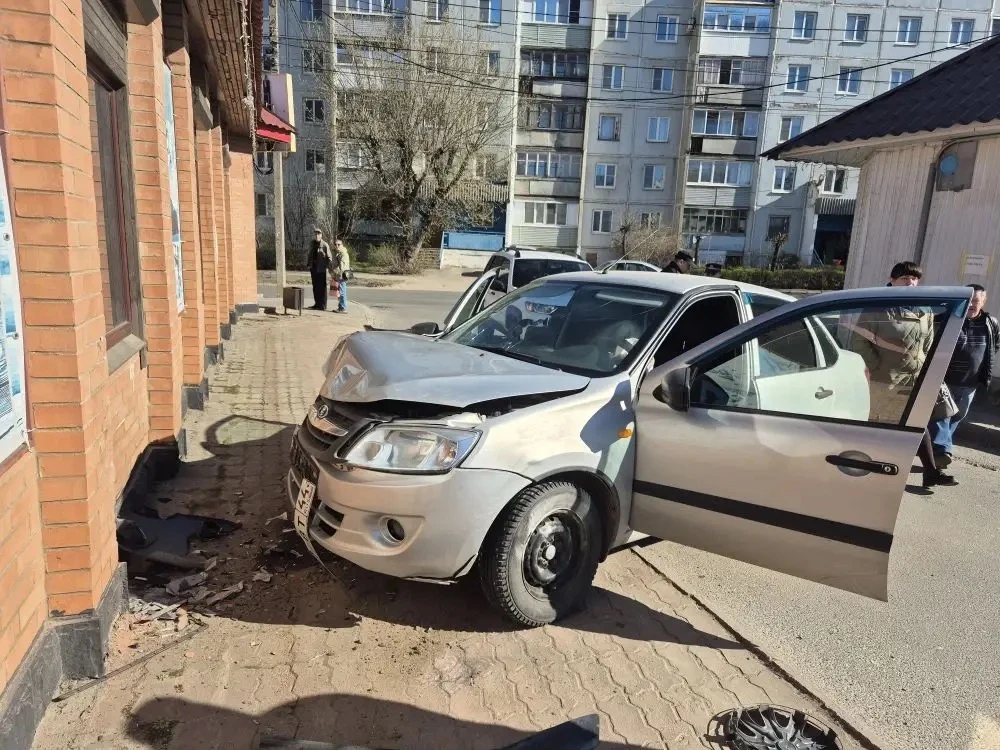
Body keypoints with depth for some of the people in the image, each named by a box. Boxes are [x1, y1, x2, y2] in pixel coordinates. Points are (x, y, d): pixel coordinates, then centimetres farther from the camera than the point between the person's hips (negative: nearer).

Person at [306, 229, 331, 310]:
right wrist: (309, 265, 14)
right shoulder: (312, 244, 10)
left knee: (322, 287, -2)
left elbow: (329, 257, -9)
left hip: (321, 269, -6)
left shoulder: (325, 245, -8)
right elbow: (310, 255, 18)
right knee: (315, 287, 11)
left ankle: (323, 305, 3)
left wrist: (328, 267, -16)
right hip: (314, 268, 6)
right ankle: (317, 303, 20)